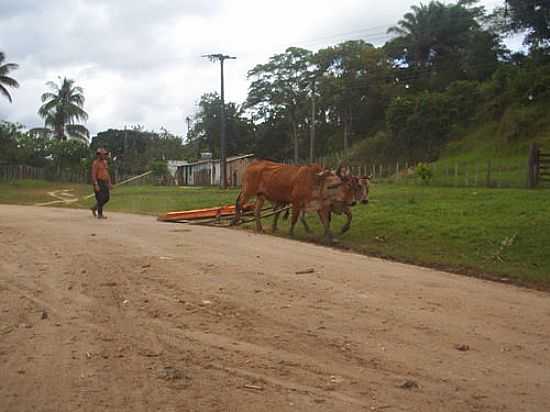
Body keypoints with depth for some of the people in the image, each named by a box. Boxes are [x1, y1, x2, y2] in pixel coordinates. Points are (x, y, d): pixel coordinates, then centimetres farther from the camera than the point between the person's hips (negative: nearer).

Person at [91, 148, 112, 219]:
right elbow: (93, 175, -17)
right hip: (98, 183, -8)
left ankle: (94, 208, 25)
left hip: (104, 183, 8)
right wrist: (96, 185, -25)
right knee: (100, 198, -8)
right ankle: (100, 215, 0)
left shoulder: (105, 163, 14)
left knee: (106, 198, 7)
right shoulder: (95, 163, -12)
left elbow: (107, 173, 16)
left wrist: (109, 183, 9)